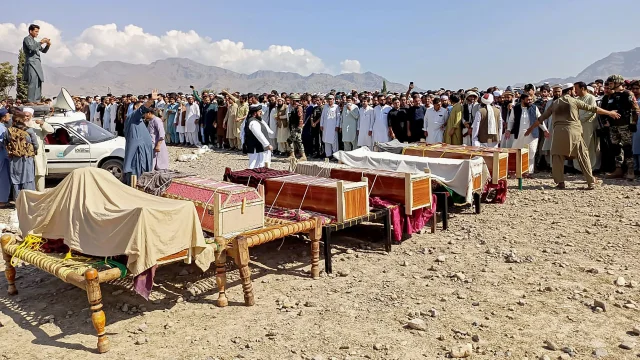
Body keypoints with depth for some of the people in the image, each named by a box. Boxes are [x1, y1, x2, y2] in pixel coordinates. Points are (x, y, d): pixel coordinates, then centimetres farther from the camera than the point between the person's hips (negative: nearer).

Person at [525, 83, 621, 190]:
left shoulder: (554, 103, 16)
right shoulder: (574, 101, 7)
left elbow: (542, 118, 19)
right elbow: (592, 108, 10)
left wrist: (531, 128, 29)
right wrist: (609, 113, 19)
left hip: (559, 132, 2)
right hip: (573, 131, -2)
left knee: (557, 157, 10)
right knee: (583, 157, 6)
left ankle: (560, 182, 5)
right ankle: (591, 182, 7)